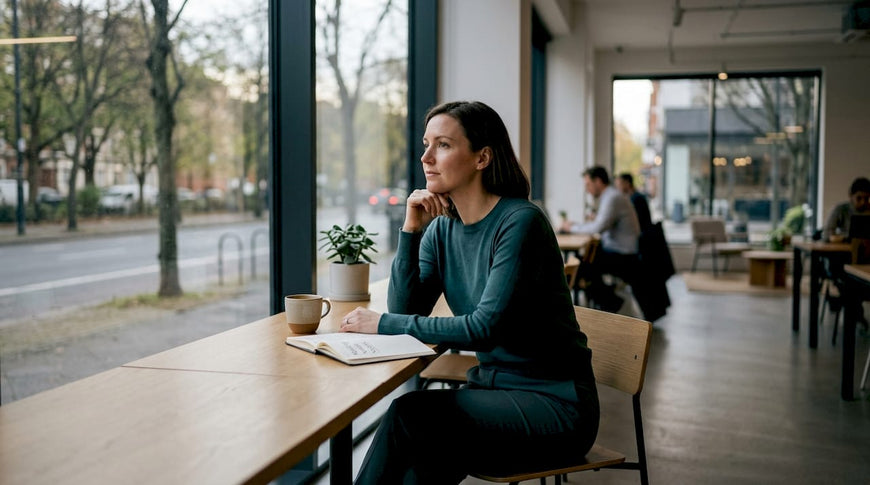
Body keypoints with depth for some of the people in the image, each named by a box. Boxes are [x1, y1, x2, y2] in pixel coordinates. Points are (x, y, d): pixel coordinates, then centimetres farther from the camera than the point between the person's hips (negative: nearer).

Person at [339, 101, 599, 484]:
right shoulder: (442, 229, 5)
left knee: (410, 416, -22)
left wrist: (385, 323, -19)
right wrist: (410, 230, -11)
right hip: (493, 386, 6)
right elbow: (405, 310, -3)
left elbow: (485, 328, -24)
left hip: (554, 404, -6)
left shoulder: (520, 222, -18)